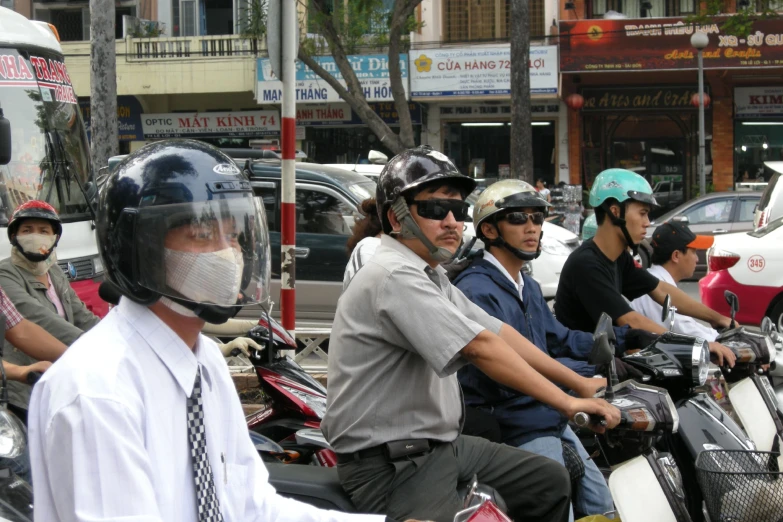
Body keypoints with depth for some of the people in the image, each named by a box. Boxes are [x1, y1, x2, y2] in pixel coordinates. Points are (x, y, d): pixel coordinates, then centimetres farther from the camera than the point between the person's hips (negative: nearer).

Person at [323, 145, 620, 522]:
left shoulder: (430, 277, 15)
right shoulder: (394, 276, -19)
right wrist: (567, 403, -22)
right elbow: (481, 348, -23)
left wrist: (580, 384, 9)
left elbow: (501, 334, 14)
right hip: (390, 464, -11)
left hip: (442, 444, 11)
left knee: (551, 483, 14)